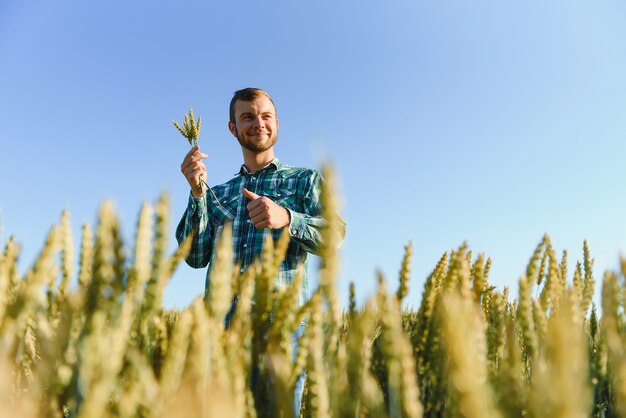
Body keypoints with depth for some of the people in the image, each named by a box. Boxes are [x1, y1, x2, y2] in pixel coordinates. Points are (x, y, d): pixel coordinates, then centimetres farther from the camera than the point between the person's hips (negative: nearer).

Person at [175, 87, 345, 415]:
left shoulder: (305, 179, 13)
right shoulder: (218, 193, 22)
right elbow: (195, 257, 10)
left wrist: (287, 218, -21)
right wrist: (197, 194, -2)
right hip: (221, 323, 3)